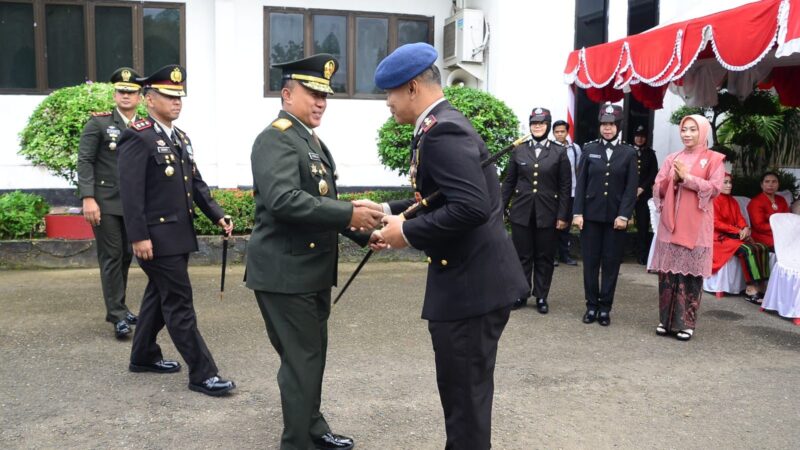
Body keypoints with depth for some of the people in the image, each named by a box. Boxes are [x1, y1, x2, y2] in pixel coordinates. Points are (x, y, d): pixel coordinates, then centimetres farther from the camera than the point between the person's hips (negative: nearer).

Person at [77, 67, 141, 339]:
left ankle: (119, 308, 25)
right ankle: (118, 315, 3)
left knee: (126, 256, 11)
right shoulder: (99, 123, -2)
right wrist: (88, 198, -15)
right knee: (111, 258, -2)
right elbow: (84, 161, -6)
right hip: (105, 203, -4)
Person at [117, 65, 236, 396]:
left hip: (179, 234, 9)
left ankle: (143, 356, 34)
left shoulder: (181, 138, 15)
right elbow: (130, 192, -18)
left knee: (159, 296, 19)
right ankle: (202, 374, 0)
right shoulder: (137, 138, -12)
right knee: (180, 303, -5)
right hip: (157, 237, -9)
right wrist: (139, 237, -22)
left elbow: (196, 183, 16)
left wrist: (217, 215, 4)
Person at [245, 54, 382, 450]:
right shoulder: (276, 139, -15)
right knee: (301, 359, -1)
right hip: (285, 271, -10)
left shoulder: (312, 141, 15)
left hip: (313, 269, 10)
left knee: (313, 354, 20)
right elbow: (284, 200, -30)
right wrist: (349, 213, -29)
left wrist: (362, 231, 4)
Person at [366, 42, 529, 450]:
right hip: (469, 278, 10)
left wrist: (407, 233, -20)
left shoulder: (442, 132, -20)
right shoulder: (442, 126, 13)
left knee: (465, 393, 4)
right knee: (462, 389, 23)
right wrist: (389, 211, 12)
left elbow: (471, 207, -30)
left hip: (471, 283, -10)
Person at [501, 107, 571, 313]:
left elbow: (565, 186, 0)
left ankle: (541, 297, 18)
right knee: (522, 256, 7)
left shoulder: (559, 152, 1)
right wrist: (500, 208, 4)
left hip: (547, 213, -1)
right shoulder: (519, 150, 5)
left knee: (544, 257, 7)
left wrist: (563, 215, -6)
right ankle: (521, 295, 19)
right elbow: (509, 182, 7)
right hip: (521, 212, 1)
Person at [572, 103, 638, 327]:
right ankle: (592, 305, 14)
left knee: (611, 263, 4)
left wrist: (624, 215, -10)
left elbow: (631, 187, -1)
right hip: (591, 214, 1)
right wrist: (577, 212, -4)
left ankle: (605, 307, 13)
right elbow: (581, 183, 3)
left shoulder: (629, 153, 4)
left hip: (616, 216, -1)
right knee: (590, 262, 4)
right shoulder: (589, 149, 6)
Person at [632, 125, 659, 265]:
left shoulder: (650, 153, 10)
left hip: (644, 193, 1)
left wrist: (642, 188, -5)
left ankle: (642, 256, 5)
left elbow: (654, 174, 6)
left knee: (643, 225, 0)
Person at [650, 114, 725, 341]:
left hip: (696, 225, -3)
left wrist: (686, 178, -12)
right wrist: (673, 180, -10)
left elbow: (714, 188, -8)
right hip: (670, 223, 3)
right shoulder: (672, 158, 14)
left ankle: (685, 322, 4)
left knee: (691, 273, -3)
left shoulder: (714, 159, 3)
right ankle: (667, 319, 11)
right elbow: (658, 188, 9)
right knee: (667, 272, 3)